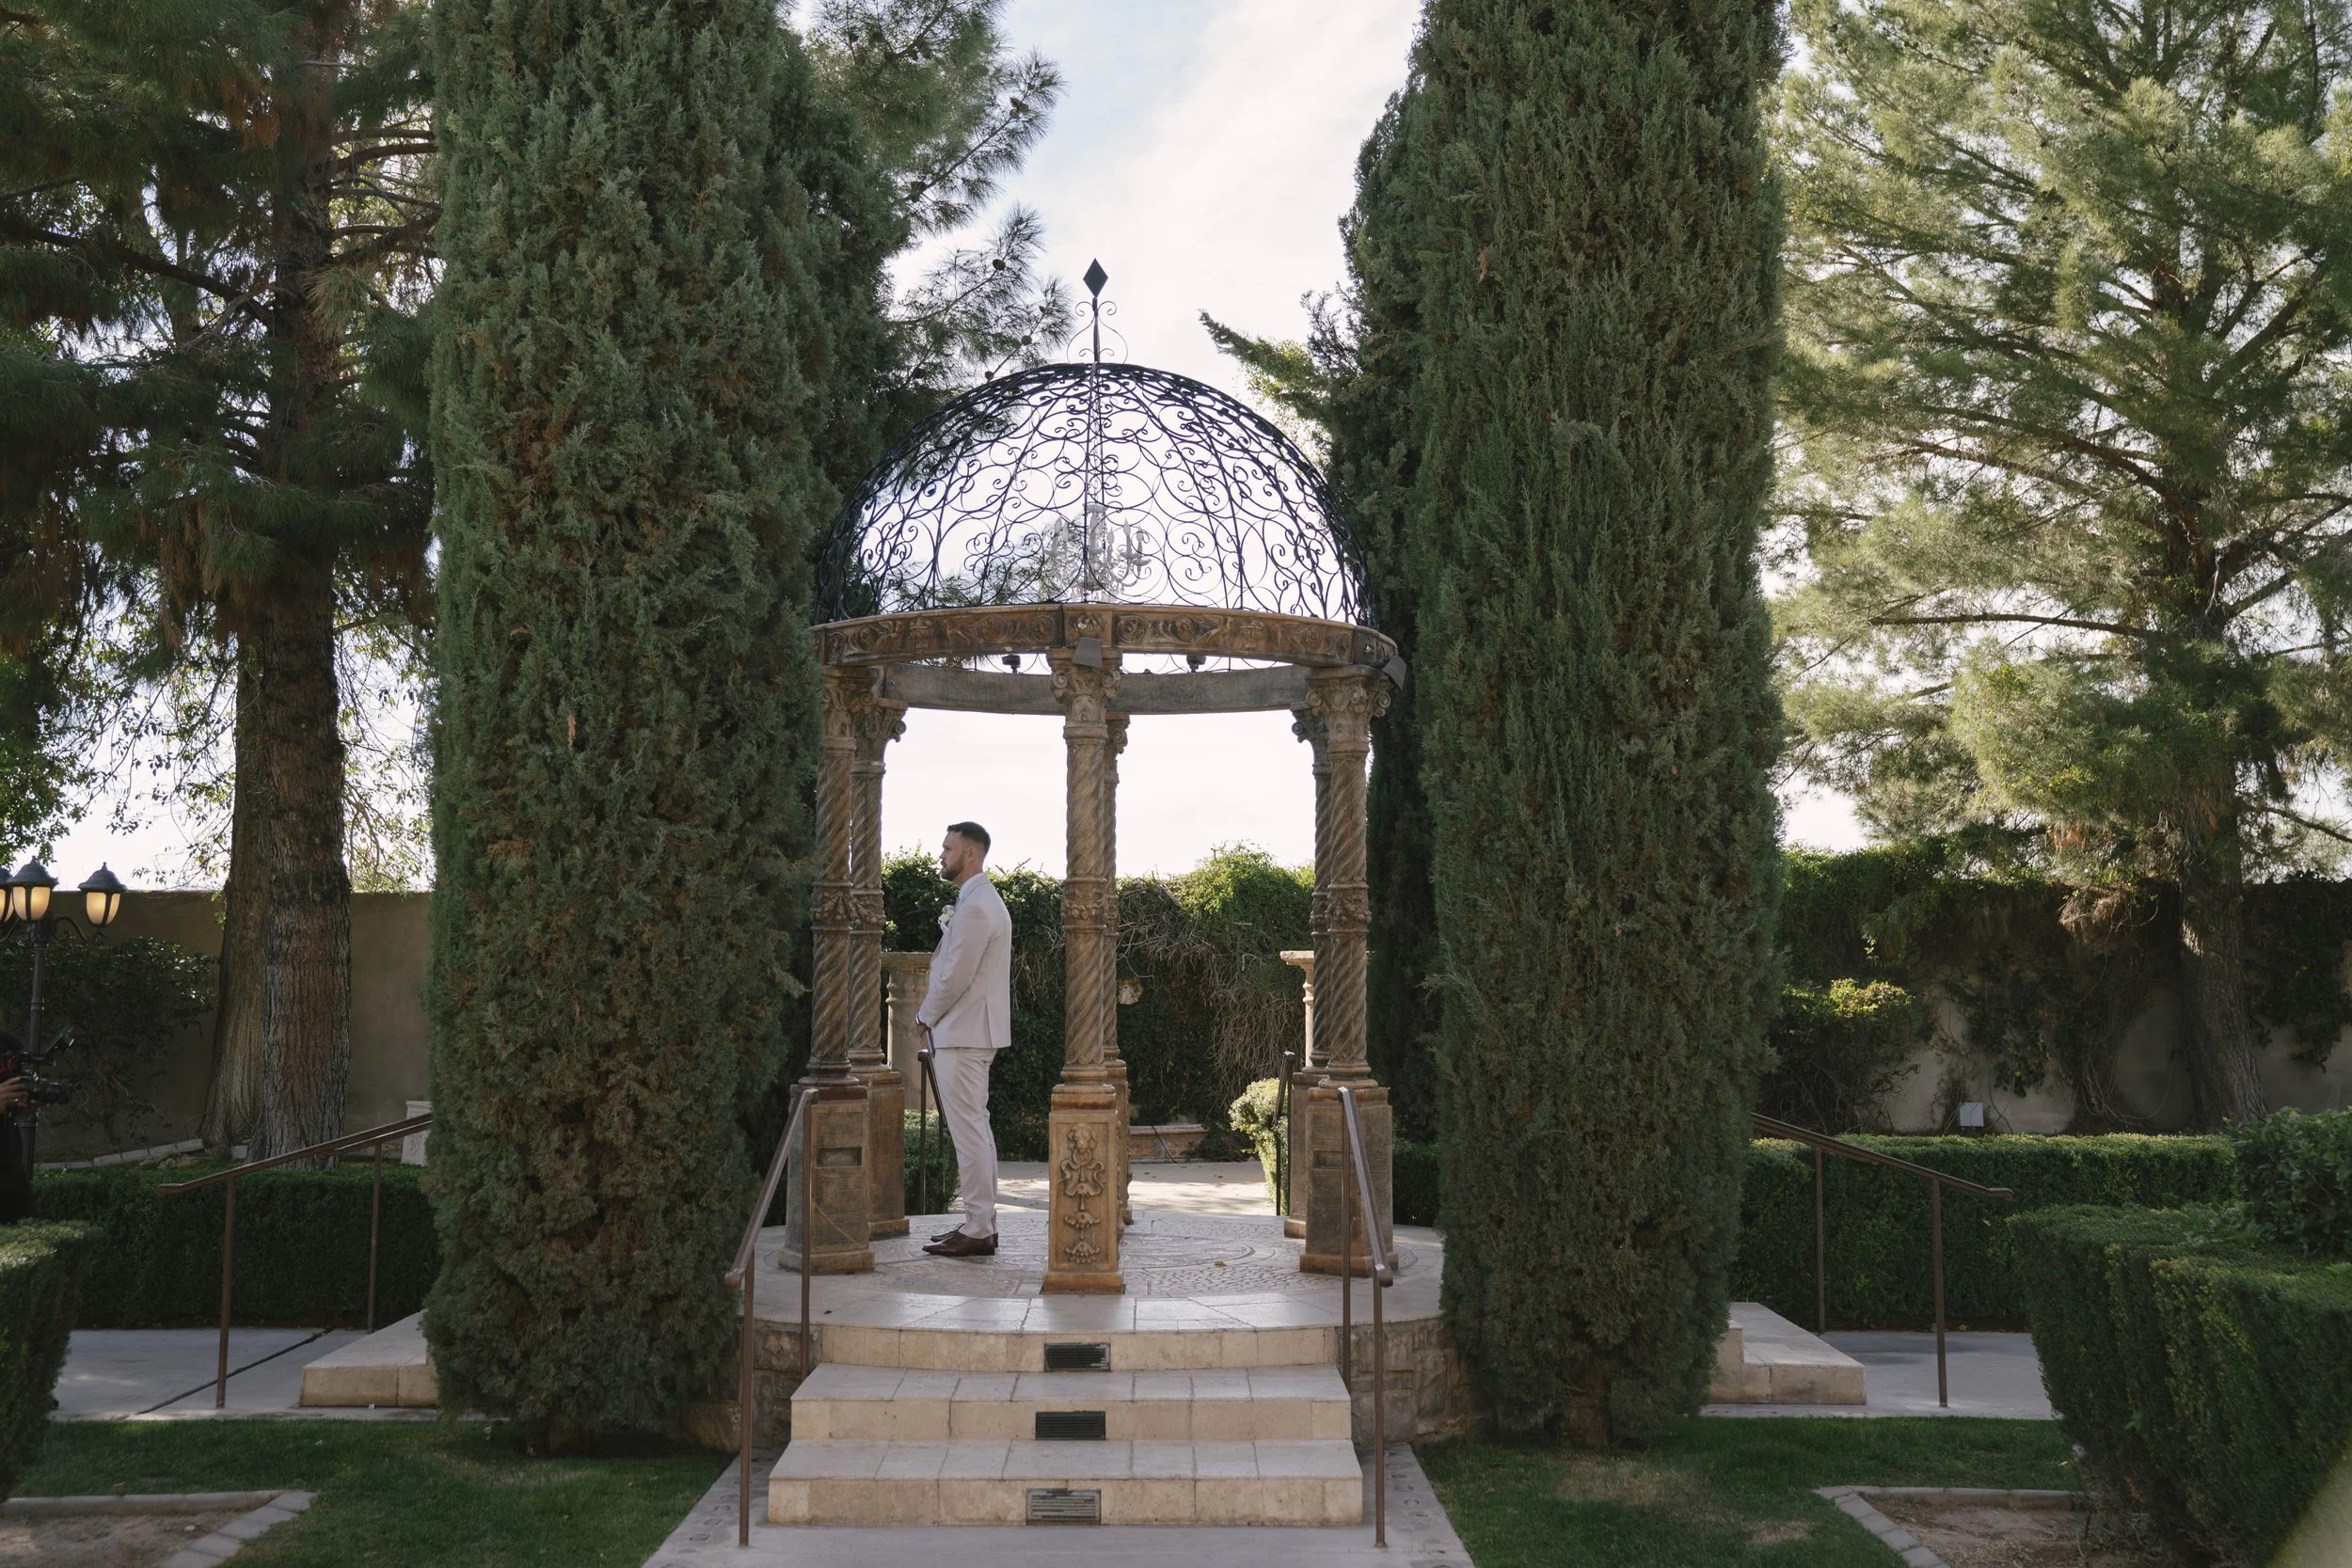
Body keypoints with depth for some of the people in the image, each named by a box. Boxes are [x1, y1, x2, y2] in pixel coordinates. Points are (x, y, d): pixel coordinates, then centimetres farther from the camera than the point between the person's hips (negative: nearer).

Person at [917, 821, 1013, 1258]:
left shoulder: (975, 908, -18)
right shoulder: (982, 900, 17)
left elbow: (955, 977, -19)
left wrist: (925, 1016, -4)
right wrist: (934, 1016, 13)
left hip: (962, 1033, -11)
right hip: (970, 1031, 11)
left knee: (969, 1131, -8)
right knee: (975, 1128, 13)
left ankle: (977, 1231, -6)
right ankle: (981, 1222, 19)